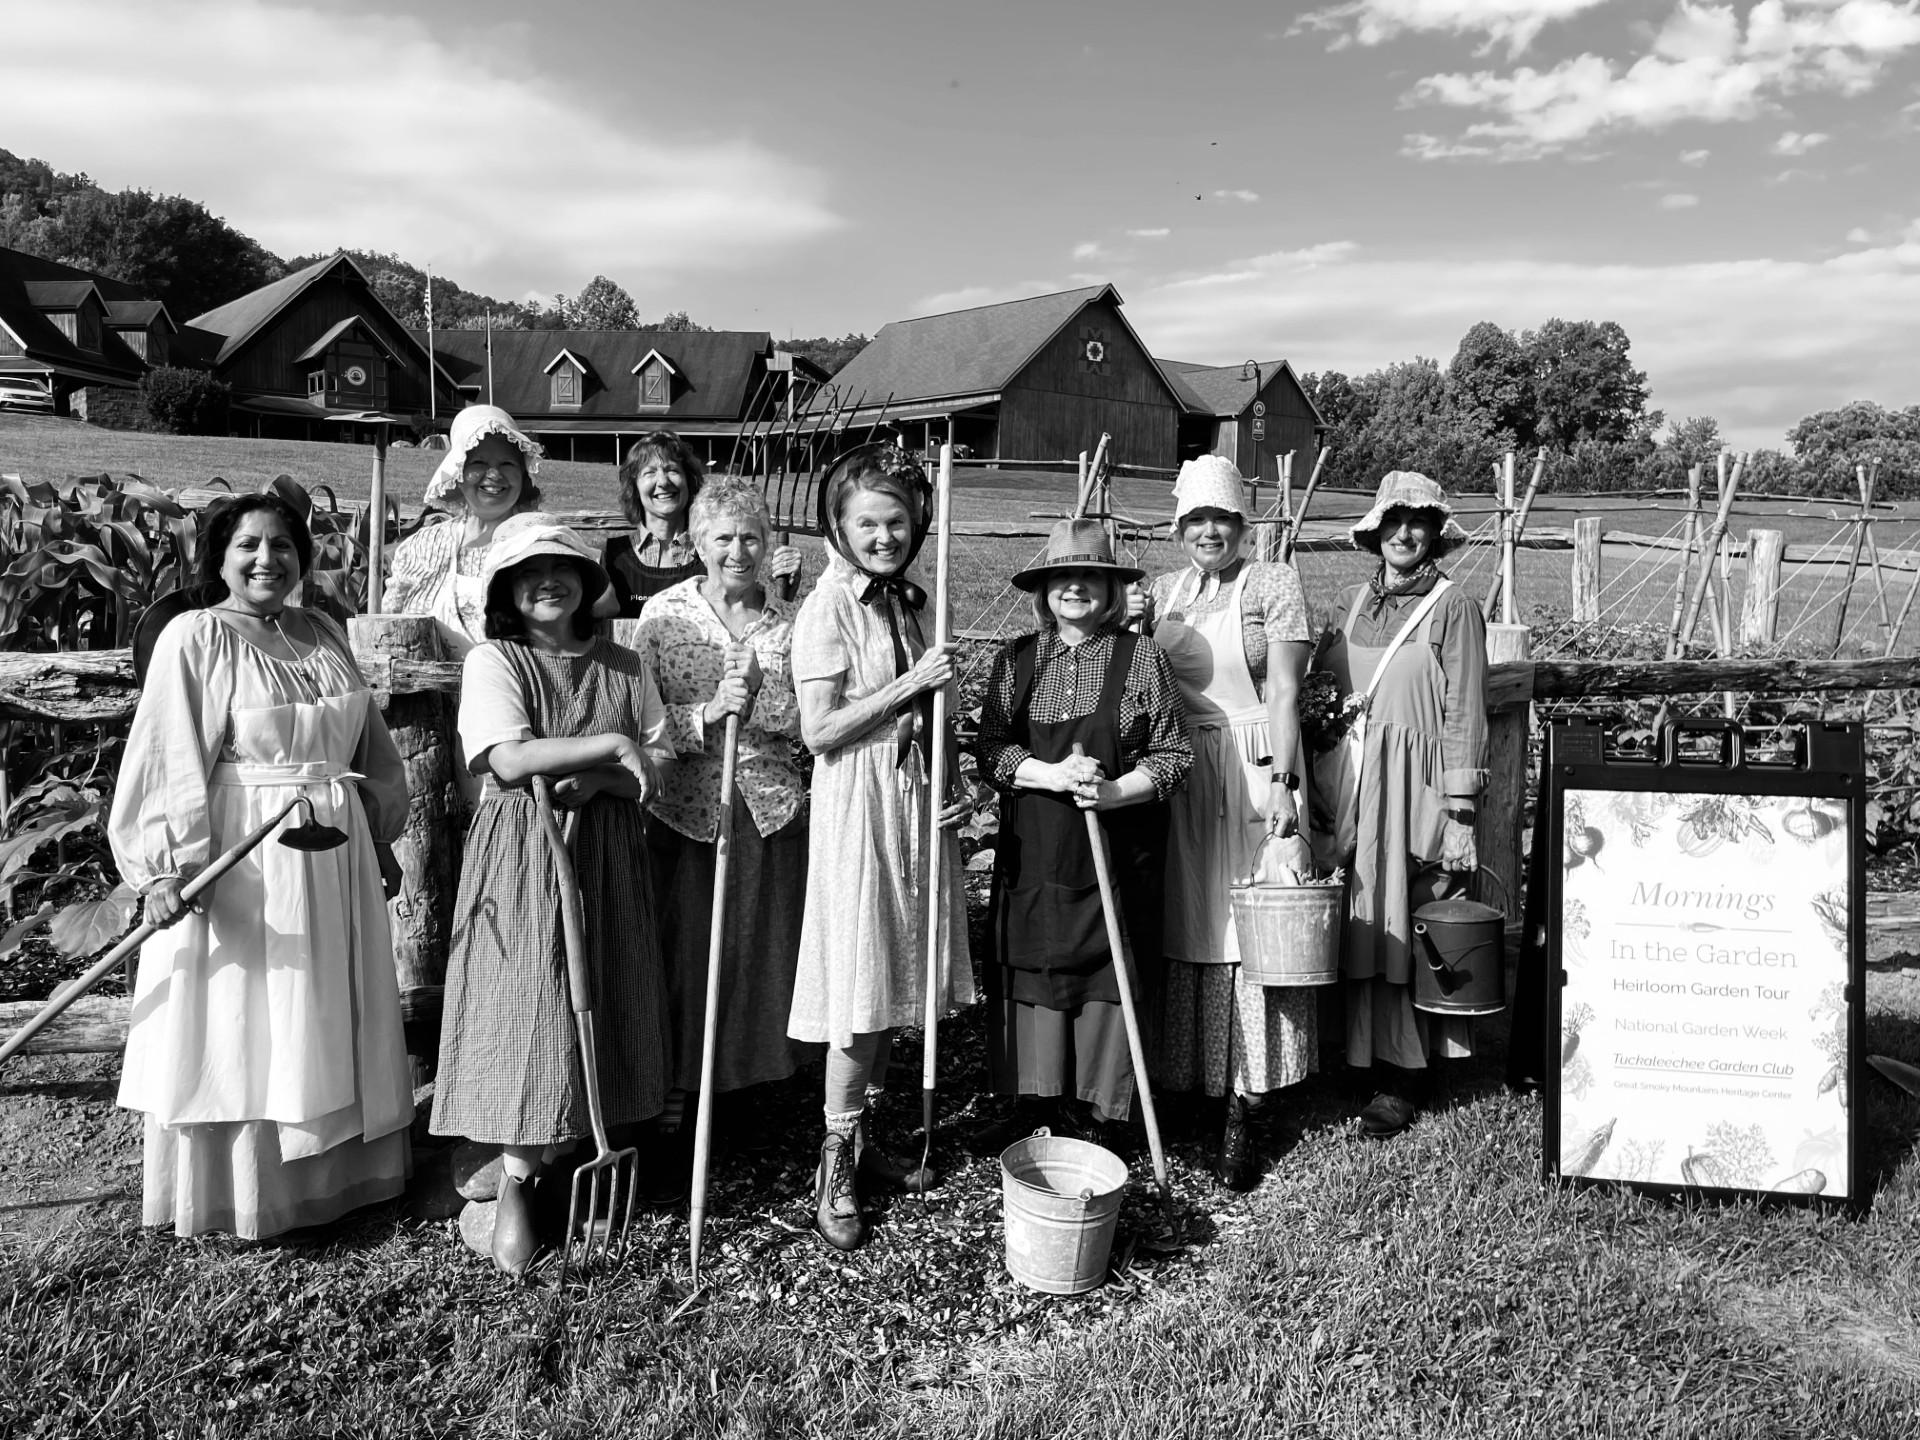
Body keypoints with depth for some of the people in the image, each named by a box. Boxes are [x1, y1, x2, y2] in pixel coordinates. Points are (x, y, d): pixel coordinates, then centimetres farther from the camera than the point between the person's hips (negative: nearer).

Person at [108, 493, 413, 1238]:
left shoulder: (321, 632, 9)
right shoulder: (194, 638, -8)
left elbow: (366, 744, 16)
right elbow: (169, 758, -15)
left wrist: (380, 837, 17)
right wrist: (164, 866, -23)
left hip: (335, 854, 6)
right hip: (242, 858, -6)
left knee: (328, 1022, 16)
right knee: (240, 1028, 2)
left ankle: (334, 1171, 31)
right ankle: (237, 1196, 17)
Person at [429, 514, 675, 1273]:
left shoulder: (623, 666, 9)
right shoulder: (492, 661, -2)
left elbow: (656, 773, 5)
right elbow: (507, 761, -16)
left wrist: (595, 778, -14)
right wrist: (608, 744, -16)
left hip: (606, 854, 4)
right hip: (520, 856, -4)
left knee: (607, 1005, 6)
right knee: (527, 1009, -5)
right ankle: (515, 1184, 6)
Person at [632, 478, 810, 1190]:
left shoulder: (787, 622, 5)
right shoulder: (664, 614, -1)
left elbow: (807, 723, 1)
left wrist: (752, 700, -16)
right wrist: (708, 713, -19)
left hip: (770, 809, 2)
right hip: (686, 810, -2)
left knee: (761, 956, 9)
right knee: (683, 959, 2)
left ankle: (753, 1079, 28)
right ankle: (672, 1114, 14)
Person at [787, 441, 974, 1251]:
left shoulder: (905, 601, 11)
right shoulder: (828, 608, -12)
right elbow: (819, 731, -17)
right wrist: (913, 683, -20)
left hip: (914, 792, 7)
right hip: (857, 800, -7)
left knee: (894, 983, 12)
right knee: (858, 989, -2)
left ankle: (863, 1141, 27)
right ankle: (834, 1168, 12)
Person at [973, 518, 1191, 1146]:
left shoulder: (1142, 658, 0)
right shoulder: (1017, 660, 7)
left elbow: (1174, 755, -2)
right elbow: (991, 751, 1)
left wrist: (1114, 791, -17)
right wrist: (1053, 775, -15)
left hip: (1118, 852, -2)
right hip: (1033, 853, 3)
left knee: (1107, 974, 0)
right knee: (1034, 972, 7)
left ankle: (1103, 1114, 14)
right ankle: (1037, 1106, 22)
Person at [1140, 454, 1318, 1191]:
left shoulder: (1273, 584, 0)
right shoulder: (1162, 592, 13)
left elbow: (1283, 693, -6)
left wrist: (1280, 782, -14)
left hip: (1253, 767, -4)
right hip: (1178, 773, 4)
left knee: (1249, 929, -3)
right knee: (1184, 927, 7)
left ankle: (1240, 1109, 3)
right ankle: (1181, 1077, 19)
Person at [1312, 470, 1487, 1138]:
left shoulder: (1453, 607, -2)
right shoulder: (1353, 603, 13)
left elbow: (1463, 712, -5)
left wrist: (1459, 811, -10)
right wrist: (1322, 792, 9)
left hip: (1414, 783, -4)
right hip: (1350, 783, 5)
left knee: (1401, 928, -2)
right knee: (1358, 926, 6)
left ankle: (1398, 1081, 6)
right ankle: (1360, 1059, 16)